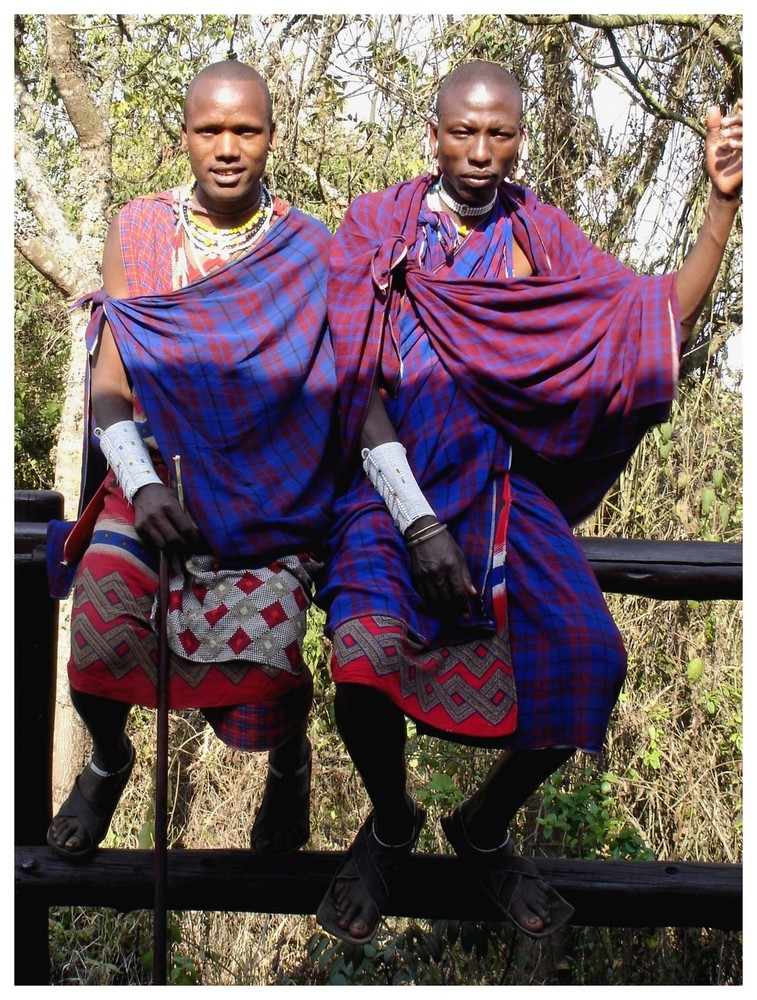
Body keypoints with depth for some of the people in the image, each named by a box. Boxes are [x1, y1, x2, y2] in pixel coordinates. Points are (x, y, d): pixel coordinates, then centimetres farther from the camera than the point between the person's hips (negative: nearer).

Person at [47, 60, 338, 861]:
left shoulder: (309, 251, 2)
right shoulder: (138, 231, 4)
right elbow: (108, 382, 0)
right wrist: (141, 486, -17)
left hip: (269, 487, -1)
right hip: (156, 470, 1)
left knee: (261, 654, -24)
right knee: (98, 638, -23)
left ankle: (288, 762, 15)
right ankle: (109, 758, 16)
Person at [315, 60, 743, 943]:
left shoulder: (540, 236, 10)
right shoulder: (377, 227, 2)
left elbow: (664, 319, 6)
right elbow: (359, 387, -5)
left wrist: (723, 199, -5)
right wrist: (418, 522, -17)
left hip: (503, 488, 3)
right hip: (396, 484, -2)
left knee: (588, 659, -22)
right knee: (367, 654, -30)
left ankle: (484, 828, 8)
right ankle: (390, 824, 5)